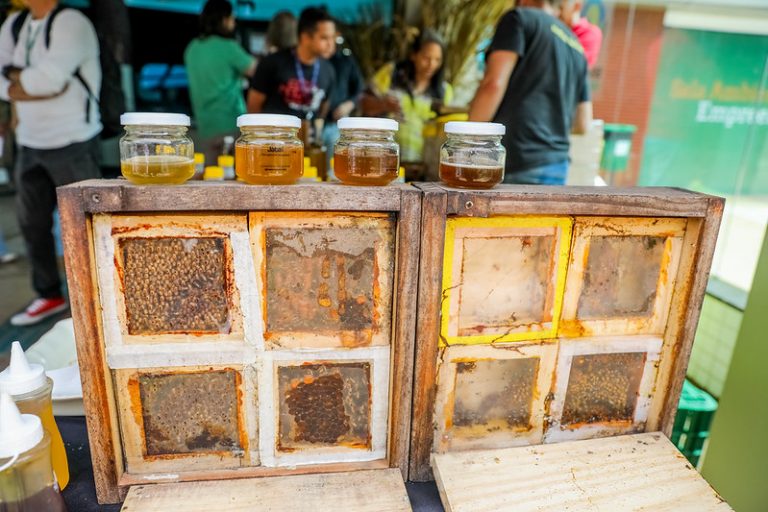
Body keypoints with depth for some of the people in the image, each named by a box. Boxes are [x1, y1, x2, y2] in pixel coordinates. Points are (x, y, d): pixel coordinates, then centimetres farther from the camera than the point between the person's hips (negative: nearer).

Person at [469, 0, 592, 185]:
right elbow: (582, 124, 22)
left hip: (515, 164, -7)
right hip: (557, 166, 7)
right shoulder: (576, 47, 24)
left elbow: (494, 84, -12)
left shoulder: (521, 18, 3)